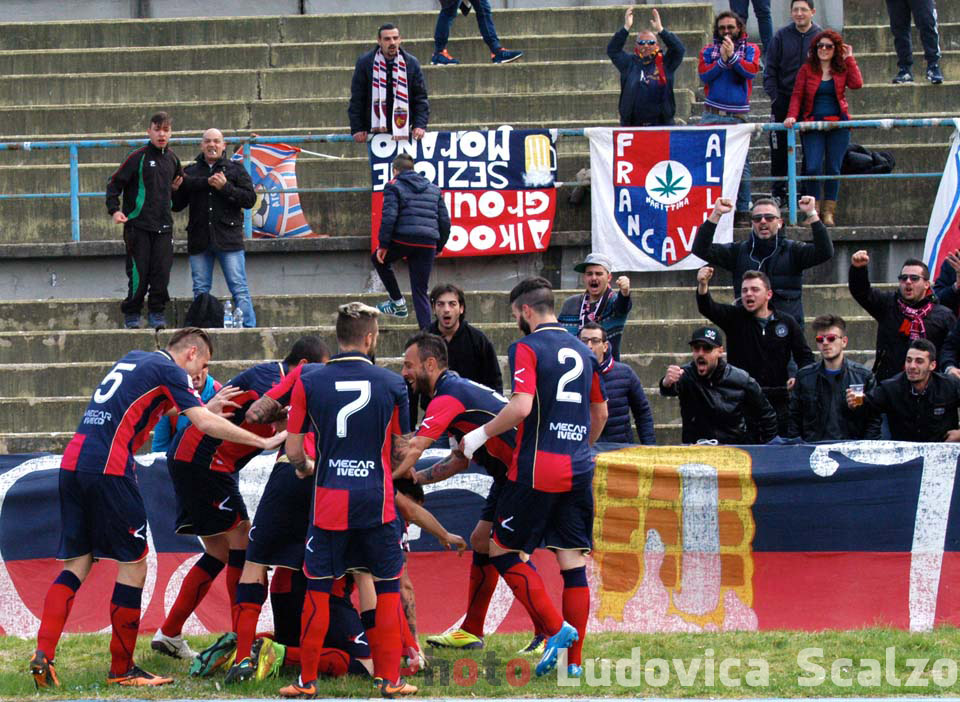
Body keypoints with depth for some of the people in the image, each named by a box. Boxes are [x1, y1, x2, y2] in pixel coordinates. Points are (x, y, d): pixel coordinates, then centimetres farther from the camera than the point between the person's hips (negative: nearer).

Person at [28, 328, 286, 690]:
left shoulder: (132, 359, 25)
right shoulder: (171, 371, 0)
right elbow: (205, 423, -9)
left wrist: (205, 407, 33)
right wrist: (264, 442, -4)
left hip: (72, 463, 8)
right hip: (108, 469, -8)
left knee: (76, 563, 9)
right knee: (133, 564, 3)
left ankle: (43, 653, -7)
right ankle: (122, 670, 6)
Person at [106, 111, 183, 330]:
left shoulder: (172, 159, 12)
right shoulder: (138, 157, -6)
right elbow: (114, 183, -6)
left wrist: (176, 188, 12)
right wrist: (115, 210, -15)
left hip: (163, 226, 4)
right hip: (138, 224, -4)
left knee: (162, 271, -2)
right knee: (138, 273, -4)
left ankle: (156, 313, 9)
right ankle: (131, 314, 9)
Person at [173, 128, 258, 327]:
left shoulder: (235, 169, 9)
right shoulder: (190, 172, 15)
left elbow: (250, 199, -1)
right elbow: (176, 205, 14)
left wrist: (225, 188, -11)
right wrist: (176, 188, -5)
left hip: (228, 238, -3)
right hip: (199, 241, 3)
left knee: (239, 288, -7)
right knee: (200, 291, 5)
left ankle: (248, 327, -7)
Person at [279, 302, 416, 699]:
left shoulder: (308, 383, -3)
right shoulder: (393, 384, -2)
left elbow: (293, 451, 0)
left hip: (329, 502, 0)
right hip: (378, 501, 0)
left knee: (317, 591, 9)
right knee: (388, 588, 11)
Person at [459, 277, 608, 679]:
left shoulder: (527, 348, -7)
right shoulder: (582, 351, 15)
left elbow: (522, 406, -20)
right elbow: (601, 412, 24)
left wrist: (481, 435, -8)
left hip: (537, 469, -7)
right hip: (578, 472, 7)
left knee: (502, 550, 5)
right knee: (573, 564, 6)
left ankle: (556, 628, -6)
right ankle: (574, 659, 6)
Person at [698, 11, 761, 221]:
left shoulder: (750, 49, 10)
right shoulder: (708, 51, 12)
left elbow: (752, 71, -9)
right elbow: (704, 74, -4)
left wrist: (732, 56, -18)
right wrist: (722, 60, -14)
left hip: (738, 117, -1)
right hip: (712, 115, 1)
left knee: (741, 164, -4)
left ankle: (743, 210, 1)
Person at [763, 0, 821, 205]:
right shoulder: (782, 36, 1)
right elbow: (770, 68, 3)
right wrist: (773, 95, -6)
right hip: (783, 100, 0)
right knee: (779, 149, 3)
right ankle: (778, 192, 12)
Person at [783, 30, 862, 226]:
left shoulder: (842, 69, 8)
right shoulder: (807, 70, 6)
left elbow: (857, 84, -10)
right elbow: (797, 96, 3)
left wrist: (849, 59, -3)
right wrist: (792, 116, -13)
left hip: (838, 124, 1)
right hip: (813, 125, -1)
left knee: (833, 168, 0)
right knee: (813, 168, -12)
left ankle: (828, 212, 5)